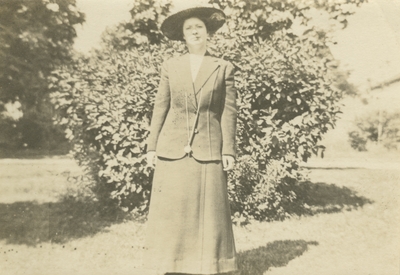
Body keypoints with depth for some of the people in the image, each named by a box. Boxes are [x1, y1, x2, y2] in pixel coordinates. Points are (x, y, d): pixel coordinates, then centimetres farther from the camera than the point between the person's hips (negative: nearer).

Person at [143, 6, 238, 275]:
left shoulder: (224, 68, 5)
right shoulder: (170, 66, 9)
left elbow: (229, 112, 1)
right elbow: (160, 109, 7)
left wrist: (229, 151, -5)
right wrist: (152, 147, 2)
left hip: (208, 150, -1)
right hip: (173, 149, 1)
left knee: (209, 213, 2)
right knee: (169, 212, 3)